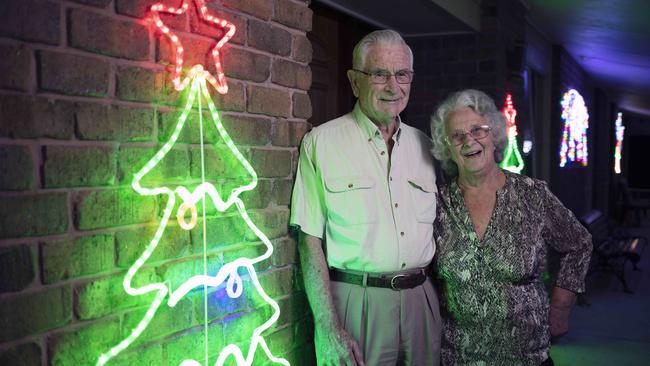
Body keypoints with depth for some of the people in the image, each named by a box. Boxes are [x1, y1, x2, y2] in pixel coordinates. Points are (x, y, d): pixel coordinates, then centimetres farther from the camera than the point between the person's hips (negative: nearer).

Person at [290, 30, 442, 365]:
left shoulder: (424, 145, 9)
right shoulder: (320, 142, -6)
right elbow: (310, 238, -9)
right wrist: (328, 328, -15)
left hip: (421, 300, 5)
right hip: (354, 301, -4)